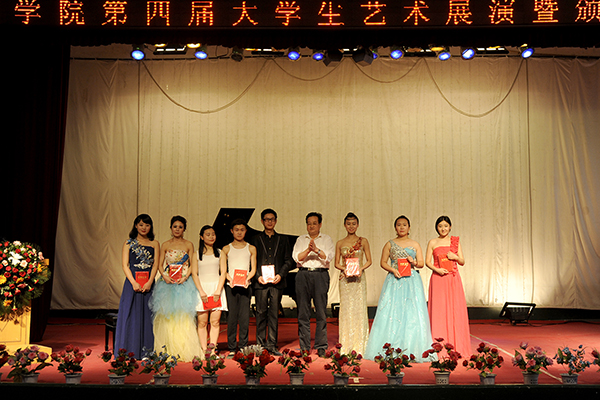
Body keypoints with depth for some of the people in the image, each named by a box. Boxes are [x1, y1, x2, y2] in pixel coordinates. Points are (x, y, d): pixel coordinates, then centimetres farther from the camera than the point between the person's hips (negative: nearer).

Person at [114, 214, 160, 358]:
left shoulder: (154, 244, 11)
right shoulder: (129, 243, 7)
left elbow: (155, 264, 3)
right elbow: (124, 264, -1)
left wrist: (149, 282, -12)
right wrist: (134, 283, -13)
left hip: (148, 283, 1)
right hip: (132, 282, -1)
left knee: (147, 315, 1)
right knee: (131, 315, -2)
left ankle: (146, 351, 6)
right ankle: (129, 352, 4)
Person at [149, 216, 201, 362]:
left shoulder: (189, 245, 6)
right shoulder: (165, 245, 8)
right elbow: (160, 265, 7)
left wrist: (185, 277, -12)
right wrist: (164, 276, -10)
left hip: (184, 283, -1)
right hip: (167, 283, 1)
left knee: (183, 316, -5)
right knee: (166, 316, -3)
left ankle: (183, 351, -2)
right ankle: (167, 351, 1)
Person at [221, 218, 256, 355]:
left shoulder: (251, 249, 11)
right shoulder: (226, 249, 10)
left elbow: (253, 269, 9)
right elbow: (223, 269, 5)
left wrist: (247, 278, -11)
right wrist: (230, 279, -14)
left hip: (245, 286, 0)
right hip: (230, 286, 0)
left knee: (244, 317, -4)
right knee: (231, 317, -2)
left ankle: (243, 347, 4)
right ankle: (232, 348, 4)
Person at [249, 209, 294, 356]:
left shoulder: (283, 240, 15)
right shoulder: (255, 240, 12)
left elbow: (288, 261, 10)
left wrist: (280, 275, -6)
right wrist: (258, 276, -8)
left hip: (277, 282, 1)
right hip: (260, 282, -1)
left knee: (274, 314, 1)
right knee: (261, 313, 0)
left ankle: (272, 345, 5)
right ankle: (260, 345, 6)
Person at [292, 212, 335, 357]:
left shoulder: (326, 239, 12)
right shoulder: (300, 240, 16)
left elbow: (329, 256, -4)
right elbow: (296, 257, 1)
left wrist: (316, 249, -17)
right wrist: (308, 250, -14)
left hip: (320, 275, -1)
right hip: (303, 275, 1)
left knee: (321, 311, -4)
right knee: (303, 312, 1)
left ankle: (321, 347, 3)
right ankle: (304, 347, 7)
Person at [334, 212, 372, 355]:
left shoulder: (363, 241, 5)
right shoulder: (340, 243, 9)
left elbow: (369, 261, 6)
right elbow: (336, 263, 10)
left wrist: (361, 268, -13)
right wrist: (344, 268, -10)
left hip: (359, 278, -1)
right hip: (345, 279, 1)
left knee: (359, 308, -3)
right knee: (346, 309, 0)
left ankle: (359, 346, 3)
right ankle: (346, 347, 6)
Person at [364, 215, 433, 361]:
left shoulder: (415, 244, 11)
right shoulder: (390, 244, 8)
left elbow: (421, 263, 11)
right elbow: (383, 262, 7)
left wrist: (414, 262, -10)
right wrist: (393, 270, -10)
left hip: (412, 281, 1)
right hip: (394, 281, 0)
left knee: (412, 313, -5)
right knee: (391, 313, -6)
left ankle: (412, 350, 0)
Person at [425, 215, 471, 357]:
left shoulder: (455, 241, 9)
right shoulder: (433, 243, 6)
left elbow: (462, 261, 10)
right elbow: (427, 261, 3)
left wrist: (455, 257, -10)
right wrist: (437, 269, -13)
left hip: (453, 279, 1)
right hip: (438, 278, -1)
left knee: (455, 310, -1)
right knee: (438, 311, -3)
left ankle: (456, 346, 6)